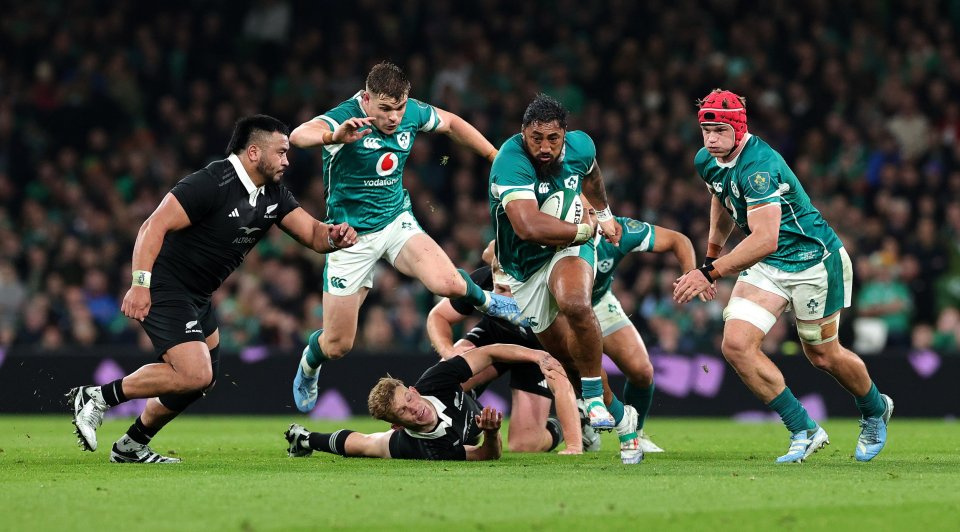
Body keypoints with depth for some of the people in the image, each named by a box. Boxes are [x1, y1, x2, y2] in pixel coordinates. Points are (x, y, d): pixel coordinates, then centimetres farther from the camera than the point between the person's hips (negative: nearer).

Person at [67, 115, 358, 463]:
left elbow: (313, 234, 5)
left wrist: (335, 236, -19)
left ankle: (132, 446, 31)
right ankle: (98, 398, -11)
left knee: (203, 378, 18)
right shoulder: (211, 184, -22)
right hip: (164, 290, -10)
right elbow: (154, 226, -25)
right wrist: (140, 283, -33)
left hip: (198, 297, 10)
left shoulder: (273, 196, 5)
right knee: (195, 375, -22)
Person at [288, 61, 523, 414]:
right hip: (352, 235, -3)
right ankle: (308, 367, 39)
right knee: (337, 344, 2)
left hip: (397, 222, 3)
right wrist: (333, 137, -67)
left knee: (446, 283, -28)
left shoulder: (412, 113, -9)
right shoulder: (345, 118, -25)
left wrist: (495, 155, 15)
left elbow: (451, 123, 14)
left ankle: (484, 300, 8)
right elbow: (298, 135, -47)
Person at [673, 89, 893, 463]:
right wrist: (711, 258, 29)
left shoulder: (759, 166, -30)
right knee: (736, 344, -13)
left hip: (813, 260, -7)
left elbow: (766, 239, -36)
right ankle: (804, 431, -3)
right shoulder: (707, 162, -2)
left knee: (822, 355, 9)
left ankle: (875, 410, 41)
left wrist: (709, 273, -38)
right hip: (767, 267, 7)